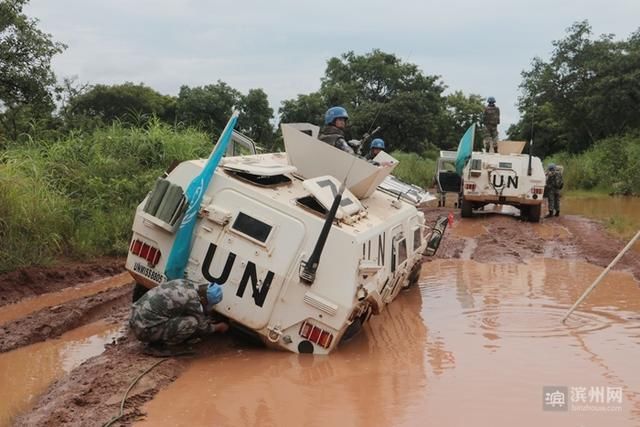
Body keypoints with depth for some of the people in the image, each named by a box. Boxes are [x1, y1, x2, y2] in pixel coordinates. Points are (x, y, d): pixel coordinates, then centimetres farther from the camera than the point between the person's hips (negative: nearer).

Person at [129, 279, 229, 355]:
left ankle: (156, 342, 12)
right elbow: (202, 327, 0)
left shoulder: (186, 283, 6)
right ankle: (157, 346, -4)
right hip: (145, 329, -9)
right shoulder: (193, 300, -18)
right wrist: (219, 327, 17)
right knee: (192, 323, -16)